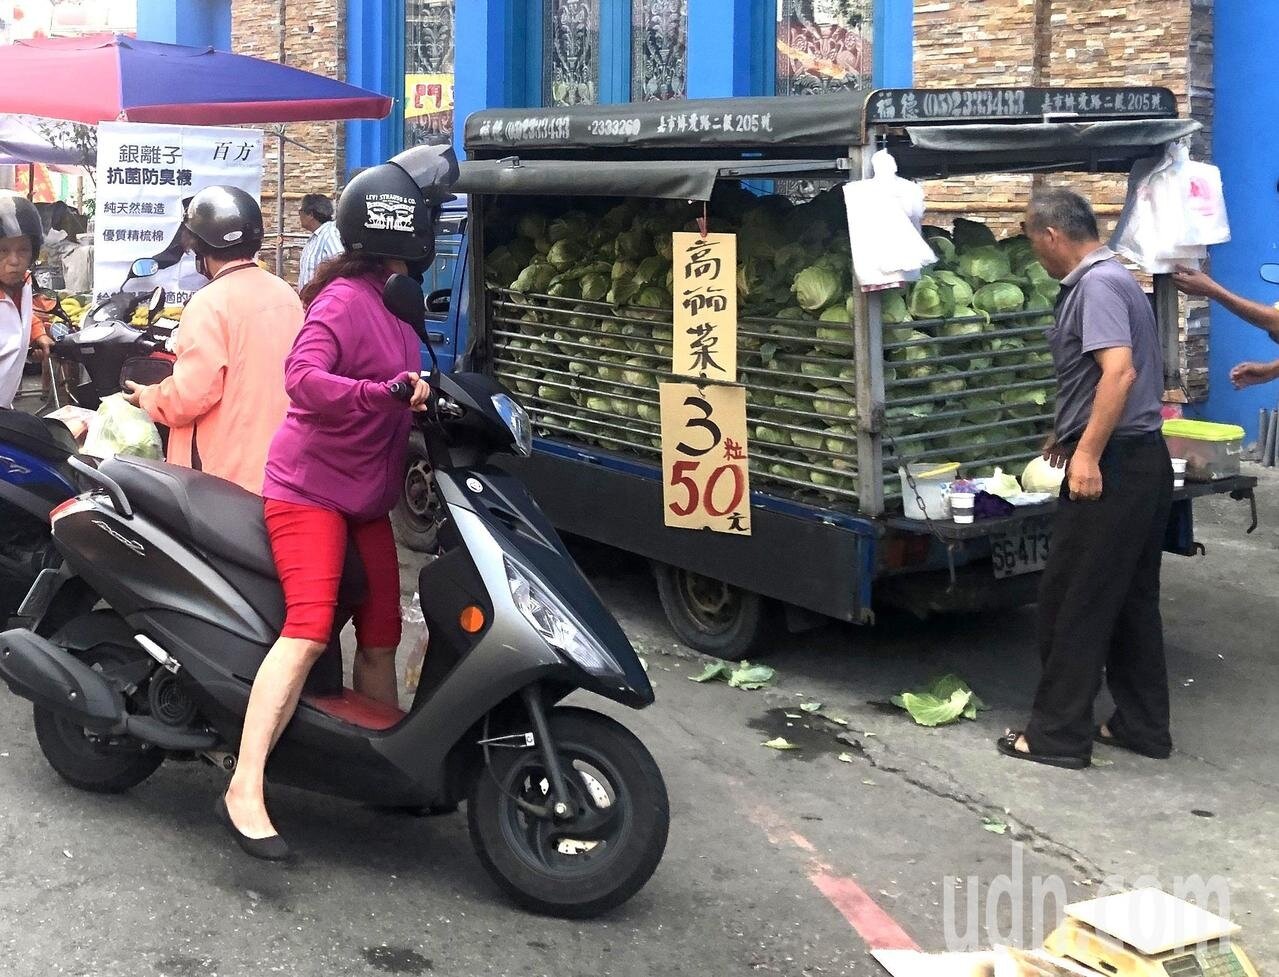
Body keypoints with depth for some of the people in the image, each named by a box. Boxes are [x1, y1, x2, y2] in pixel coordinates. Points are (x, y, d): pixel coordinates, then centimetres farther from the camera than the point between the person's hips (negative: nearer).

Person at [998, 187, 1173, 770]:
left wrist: (1089, 455, -26)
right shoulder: (1115, 278, 17)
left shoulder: (1096, 285, -14)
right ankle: (1143, 725, 22)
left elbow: (1119, 371, -26)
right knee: (1133, 601, 15)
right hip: (1146, 461, 10)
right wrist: (1072, 436, 37)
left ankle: (1057, 735, 4)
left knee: (1073, 603, -2)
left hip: (1112, 467, -10)